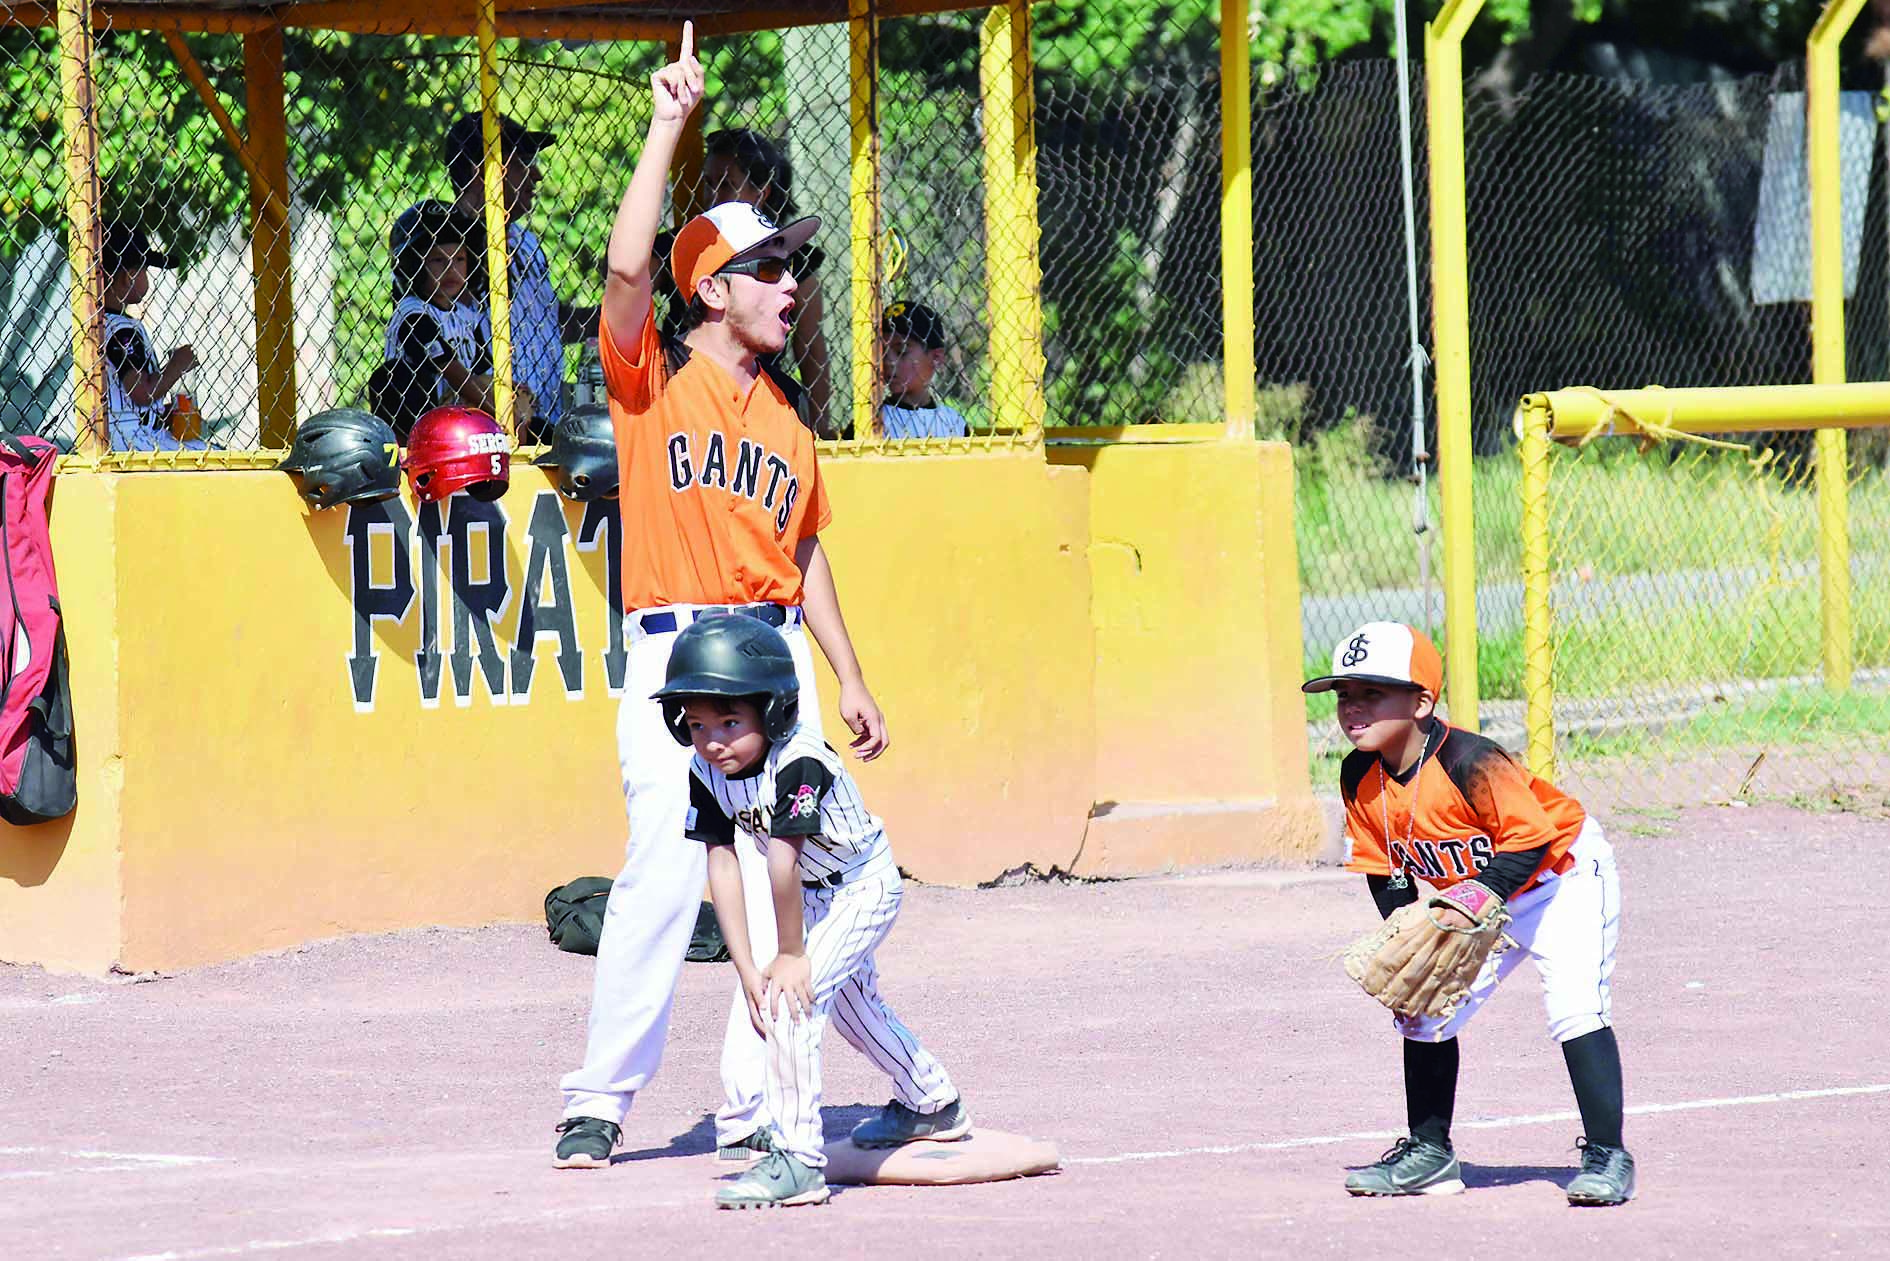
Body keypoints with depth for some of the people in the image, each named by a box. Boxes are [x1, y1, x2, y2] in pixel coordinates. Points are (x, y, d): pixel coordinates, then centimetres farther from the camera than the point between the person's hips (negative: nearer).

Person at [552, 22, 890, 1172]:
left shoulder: (785, 414, 16)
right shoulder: (653, 375, 0)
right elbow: (629, 266, -17)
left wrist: (851, 680, 18)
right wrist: (670, 124, -17)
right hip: (678, 653, -6)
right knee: (665, 869, -15)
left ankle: (755, 1101, 9)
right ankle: (600, 1100, -9)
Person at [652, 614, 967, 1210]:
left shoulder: (799, 763, -38)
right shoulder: (707, 771, -17)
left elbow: (783, 863, -39)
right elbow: (723, 864, -18)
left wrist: (791, 955, -32)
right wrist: (745, 966, -21)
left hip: (865, 885, -9)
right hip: (817, 892, 9)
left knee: (789, 996, -26)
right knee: (847, 1000, 30)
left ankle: (797, 1160, -23)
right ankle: (932, 1104, 57)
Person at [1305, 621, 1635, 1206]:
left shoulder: (1469, 763, -33)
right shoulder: (1360, 778, -11)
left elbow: (1532, 839, -29)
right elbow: (1386, 871, -2)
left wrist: (1477, 899, -37)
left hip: (1563, 877, -7)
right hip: (1470, 892, 7)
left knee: (1574, 1004, -20)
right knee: (1425, 1009, 3)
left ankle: (1605, 1154, -15)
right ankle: (1430, 1152, 17)